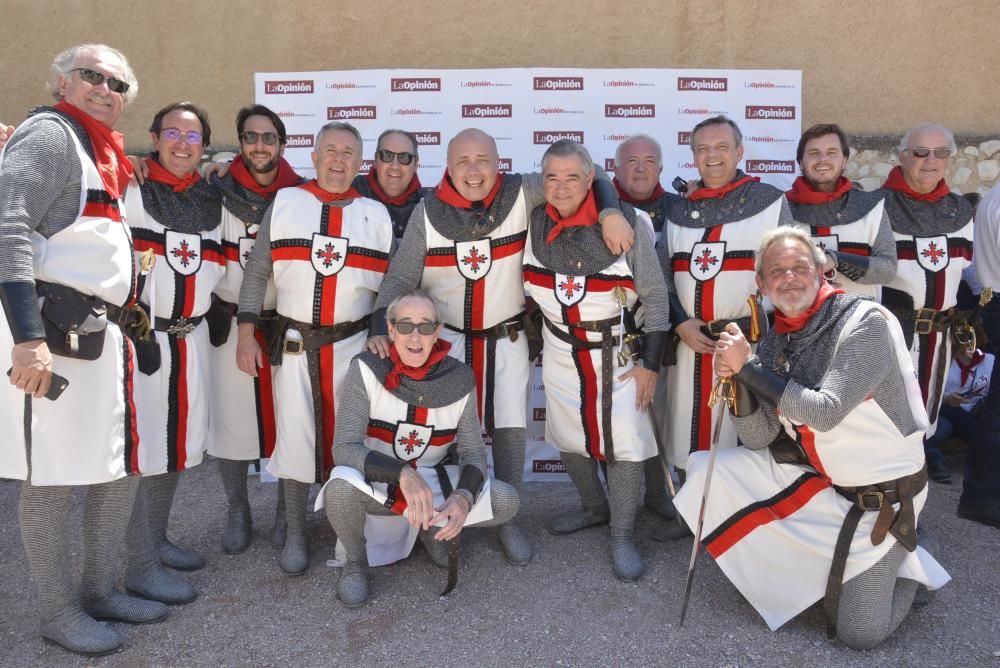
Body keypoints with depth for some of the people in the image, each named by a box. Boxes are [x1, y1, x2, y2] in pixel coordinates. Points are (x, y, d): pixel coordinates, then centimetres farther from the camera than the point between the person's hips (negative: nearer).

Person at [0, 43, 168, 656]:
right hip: (52, 334, -9)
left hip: (102, 334, 9)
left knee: (122, 467, 14)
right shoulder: (50, 133, -6)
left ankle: (102, 588, 29)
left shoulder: (105, 155, 22)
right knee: (54, 479, 1)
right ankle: (59, 612, 16)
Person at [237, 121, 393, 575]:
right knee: (295, 436, 4)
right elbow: (256, 273, 4)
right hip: (294, 343, 0)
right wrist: (246, 334, -4)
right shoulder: (283, 203, 5)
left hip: (353, 343, 0)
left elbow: (391, 287, 9)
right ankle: (295, 535, 20)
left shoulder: (376, 214, 7)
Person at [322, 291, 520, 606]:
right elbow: (344, 448, -24)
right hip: (375, 485, -3)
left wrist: (464, 495, -26)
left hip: (431, 483, 3)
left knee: (505, 501, -15)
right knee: (341, 485, -36)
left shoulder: (459, 378, -11)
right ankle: (356, 561, -2)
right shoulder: (366, 370, -18)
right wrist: (403, 473, -40)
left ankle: (434, 529, 16)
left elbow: (473, 451, -4)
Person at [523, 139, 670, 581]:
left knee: (623, 440, -5)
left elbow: (655, 295, -11)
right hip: (560, 350, 4)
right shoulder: (534, 223, -9)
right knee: (568, 437, 14)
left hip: (620, 350, -3)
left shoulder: (628, 223, -18)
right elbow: (527, 288, 6)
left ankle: (621, 537, 11)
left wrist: (650, 362, -13)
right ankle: (594, 508, 38)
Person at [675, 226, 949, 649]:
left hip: (883, 496, -6)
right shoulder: (774, 343, -2)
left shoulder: (865, 321, -21)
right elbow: (759, 439, -5)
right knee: (710, 470, -6)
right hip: (816, 479, 6)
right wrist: (738, 379, -22)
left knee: (859, 634, -5)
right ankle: (808, 557, 12)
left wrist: (748, 366, -26)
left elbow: (826, 413, -29)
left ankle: (909, 554, 24)